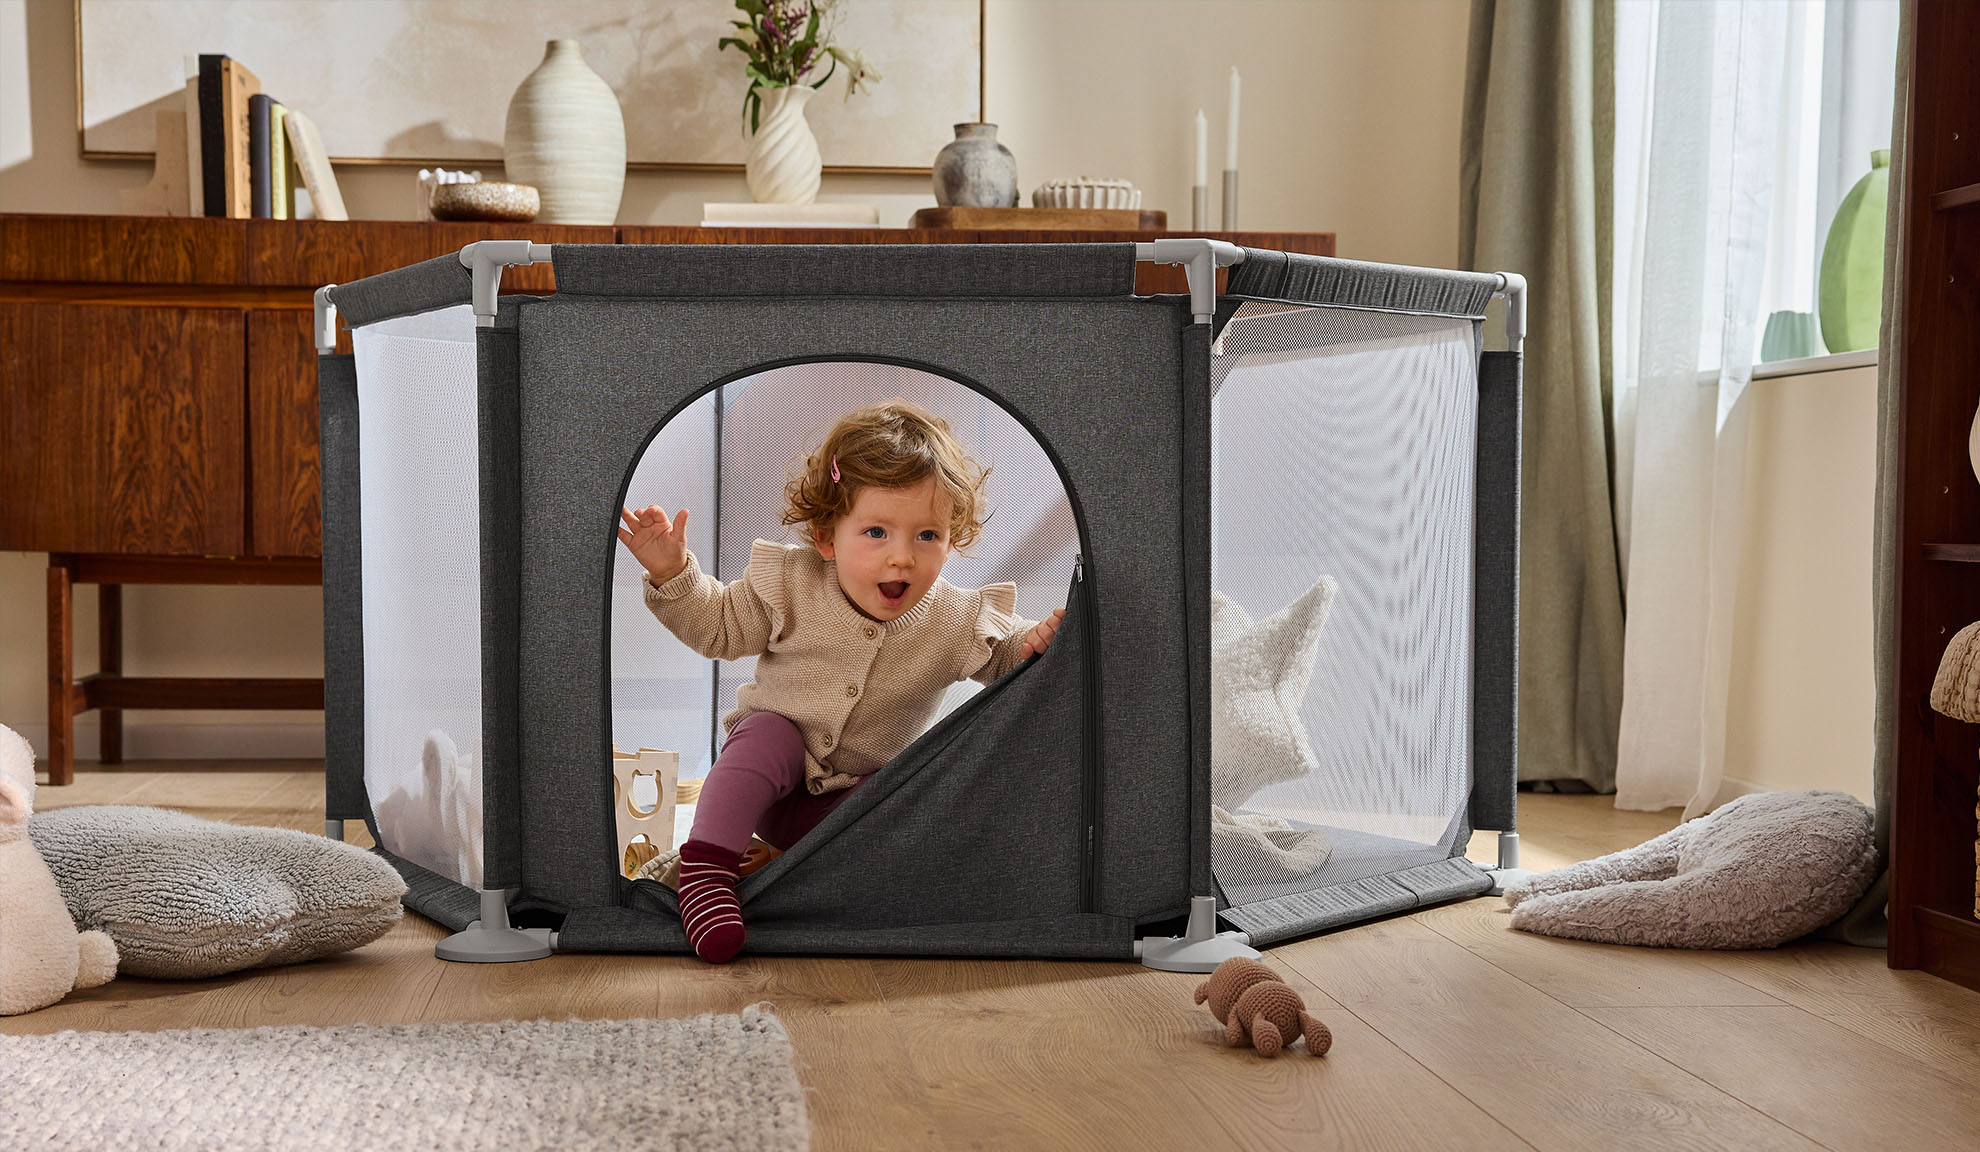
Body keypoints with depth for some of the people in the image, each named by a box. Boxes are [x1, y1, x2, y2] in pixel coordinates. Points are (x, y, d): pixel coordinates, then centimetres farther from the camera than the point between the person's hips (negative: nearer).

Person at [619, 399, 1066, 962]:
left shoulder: (958, 622, -13)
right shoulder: (791, 585, -13)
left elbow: (1004, 657, 1)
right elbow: (719, 625, -2)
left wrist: (1038, 642, -22)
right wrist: (673, 573, -16)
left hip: (860, 788, 1)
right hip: (779, 748, -1)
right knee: (766, 733, -33)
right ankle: (706, 869, -34)